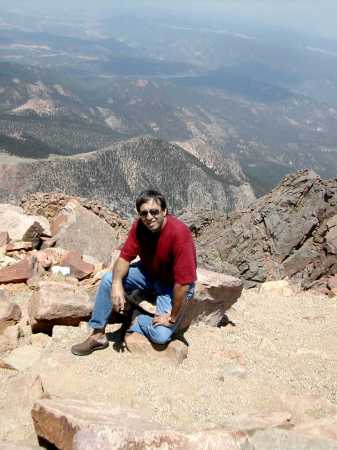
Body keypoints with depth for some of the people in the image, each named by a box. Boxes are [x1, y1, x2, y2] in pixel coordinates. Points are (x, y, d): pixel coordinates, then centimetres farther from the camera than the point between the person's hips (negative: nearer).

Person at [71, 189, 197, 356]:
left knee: (161, 335, -22)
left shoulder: (179, 233, -34)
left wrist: (172, 318, -23)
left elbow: (184, 283, -32)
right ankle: (98, 335, 0)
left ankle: (138, 320, 11)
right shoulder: (139, 226, -15)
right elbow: (125, 257, -9)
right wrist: (117, 283, -30)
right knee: (108, 280, -15)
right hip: (148, 272, 5)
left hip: (172, 285, -5)